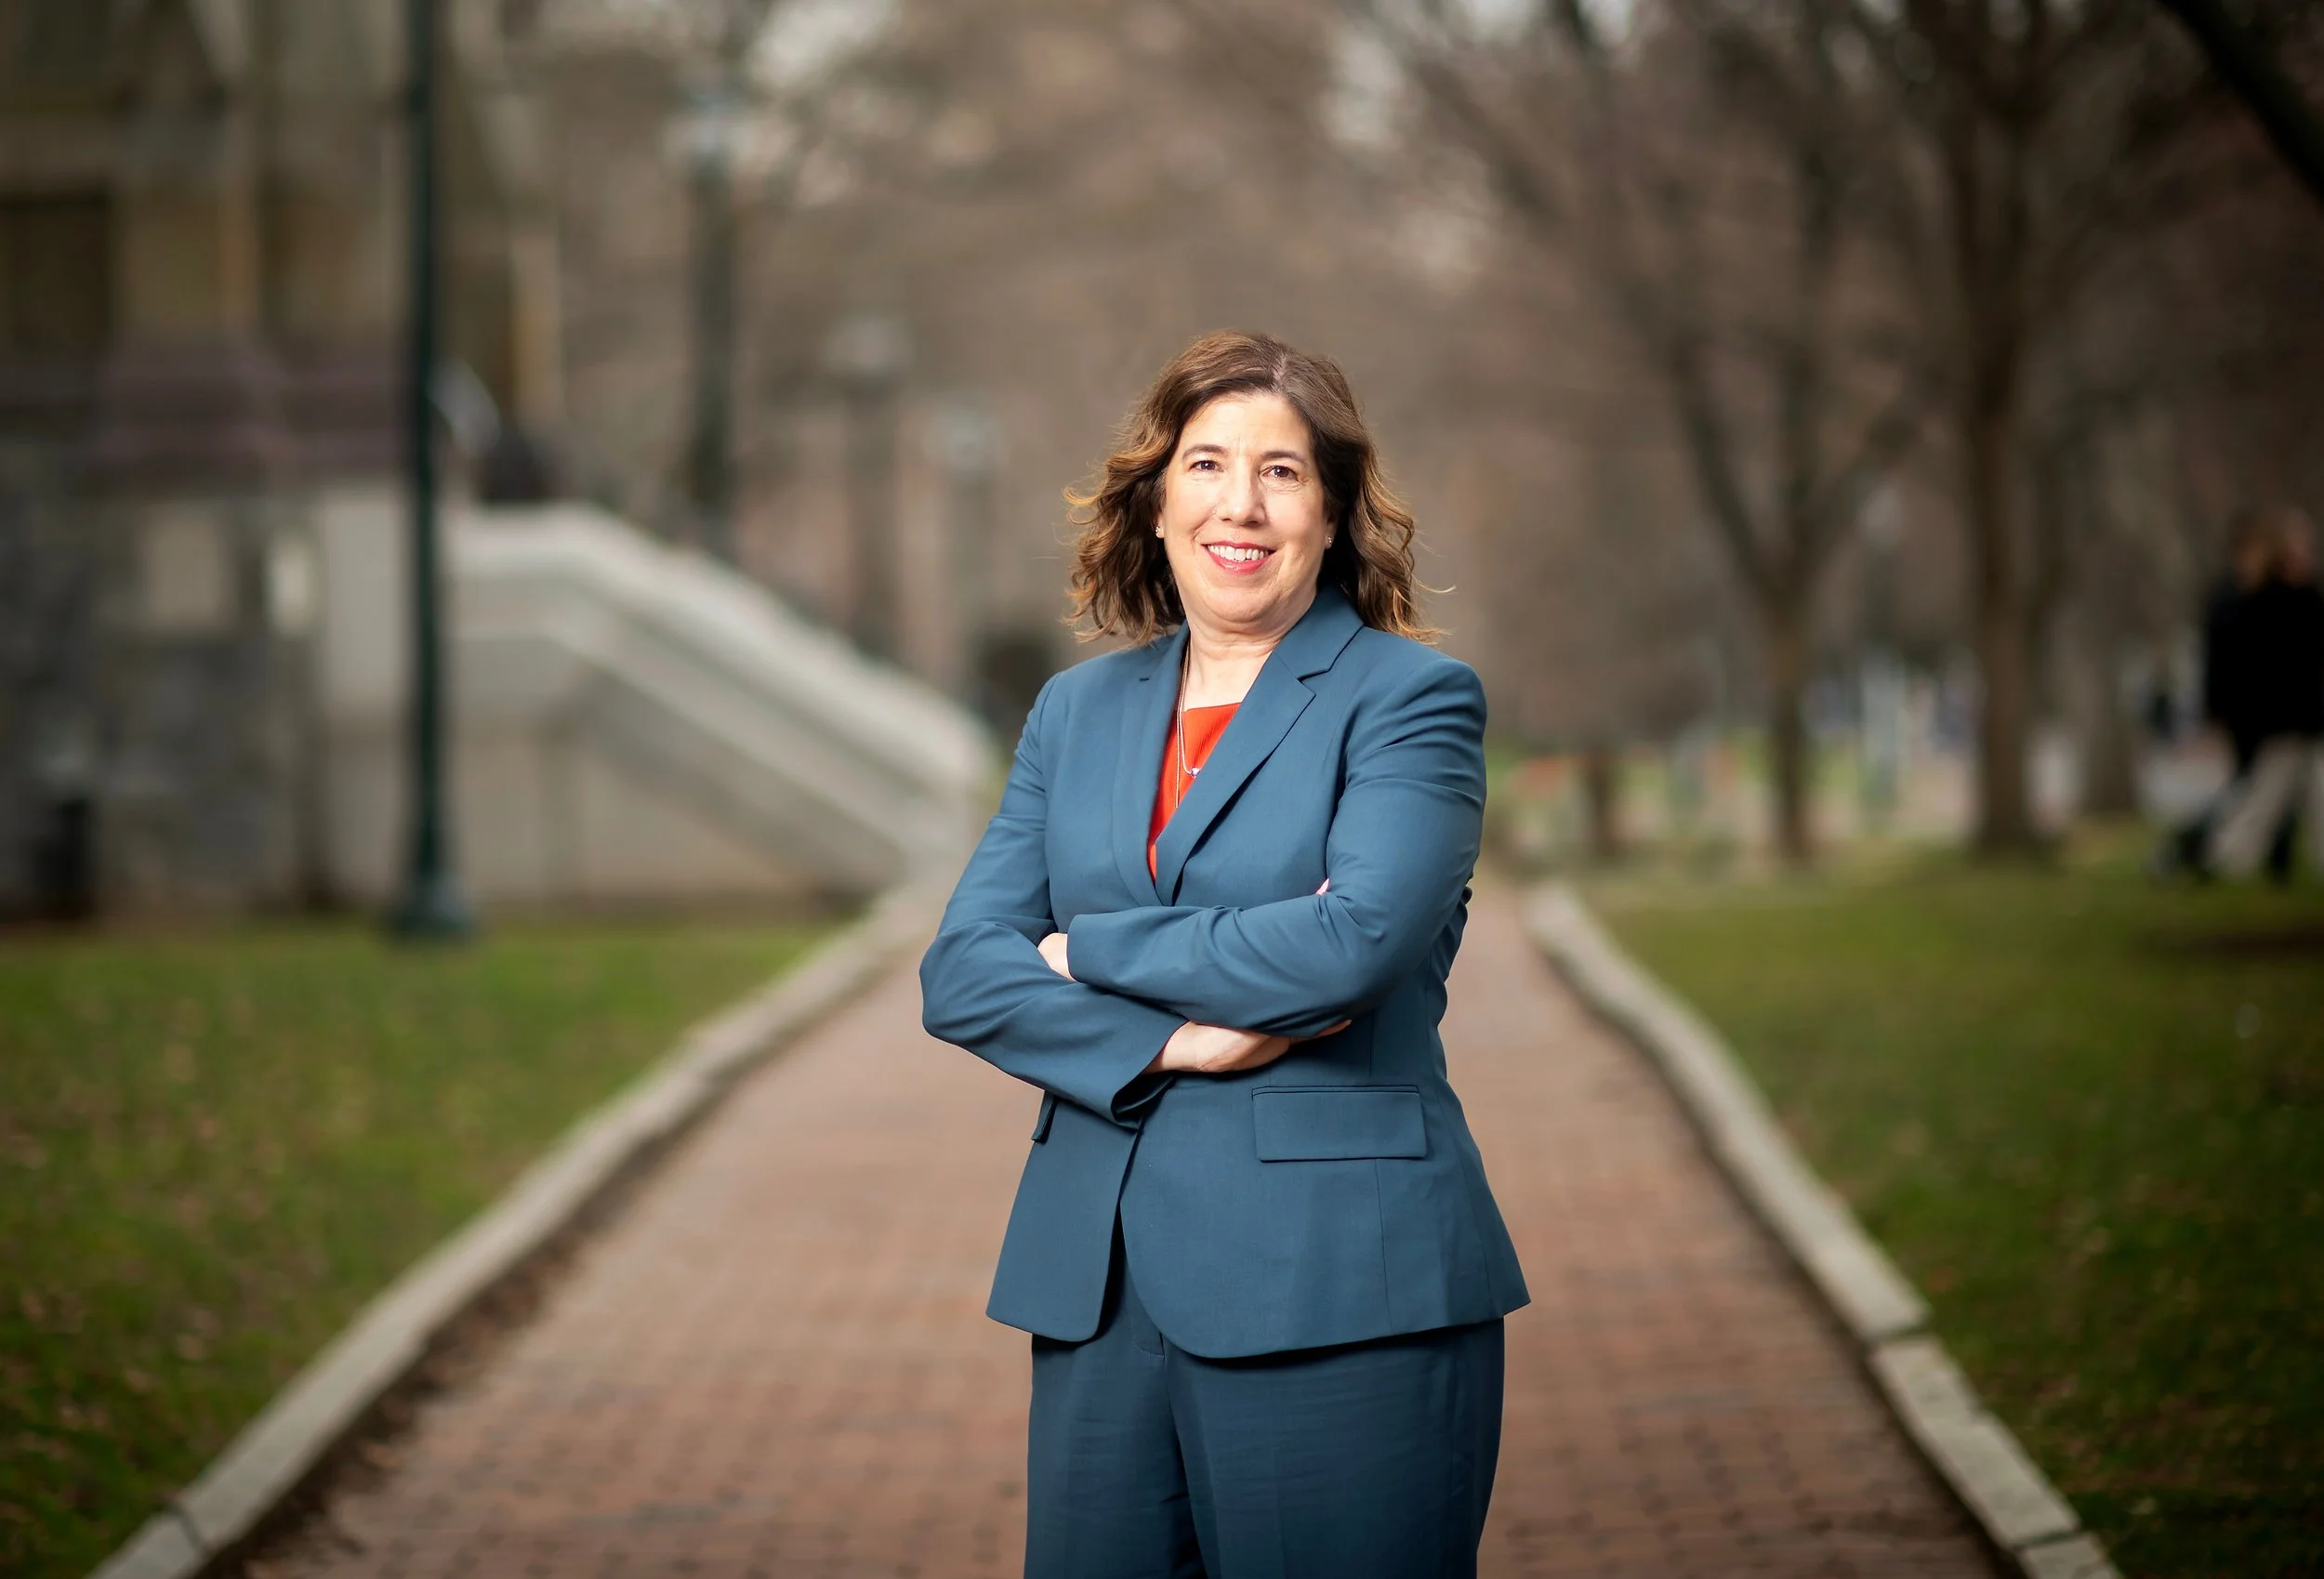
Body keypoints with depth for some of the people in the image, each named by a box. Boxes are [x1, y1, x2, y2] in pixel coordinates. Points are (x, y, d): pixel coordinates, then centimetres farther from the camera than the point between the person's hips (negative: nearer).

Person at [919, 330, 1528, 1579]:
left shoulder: (1412, 698, -1)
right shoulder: (1077, 712, 14)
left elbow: (1350, 943, -17)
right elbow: (961, 971, 6)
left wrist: (1089, 951, -5)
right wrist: (1171, 1041, -10)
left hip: (1339, 1289, -5)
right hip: (1099, 1285, 5)